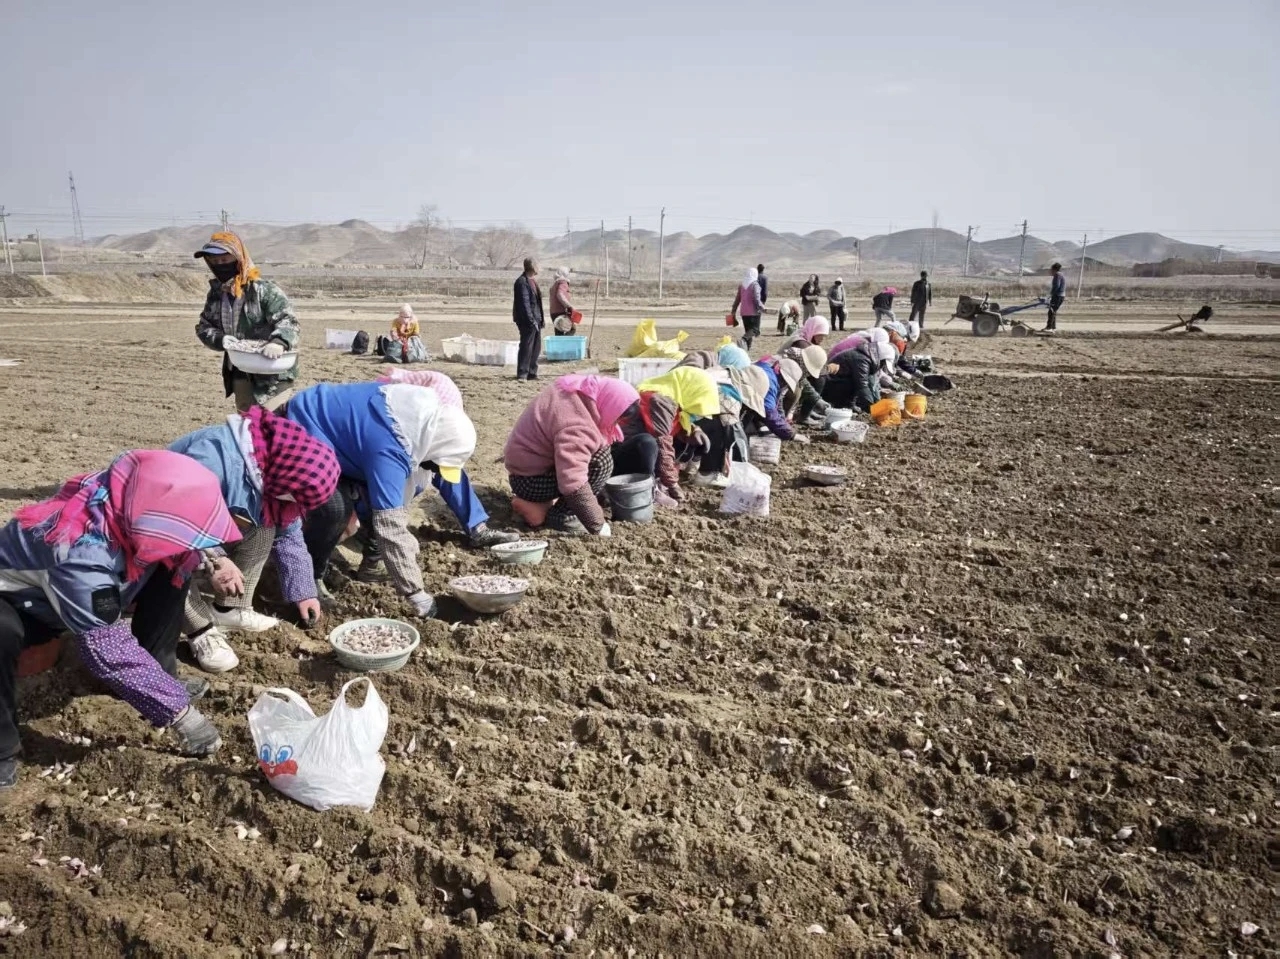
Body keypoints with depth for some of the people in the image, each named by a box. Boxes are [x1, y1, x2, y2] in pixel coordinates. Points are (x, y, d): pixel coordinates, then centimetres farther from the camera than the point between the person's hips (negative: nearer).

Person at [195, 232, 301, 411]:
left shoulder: (263, 289, -16)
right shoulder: (215, 293, 6)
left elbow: (288, 320, -24)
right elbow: (203, 326, 11)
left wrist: (278, 342, -46)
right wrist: (220, 339, -13)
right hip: (239, 371, 7)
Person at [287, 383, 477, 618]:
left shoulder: (426, 413, -12)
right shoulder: (388, 449, -38)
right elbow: (391, 527, -38)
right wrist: (416, 594, -34)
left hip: (333, 423, 9)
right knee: (335, 506, -27)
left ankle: (372, 564, 15)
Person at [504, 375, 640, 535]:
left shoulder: (580, 390, -5)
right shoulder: (577, 427, -33)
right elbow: (573, 485, -38)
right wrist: (597, 525, -29)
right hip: (530, 481, -10)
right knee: (602, 461, -22)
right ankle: (561, 515, -10)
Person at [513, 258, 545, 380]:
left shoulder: (533, 281, 17)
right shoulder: (522, 282, -13)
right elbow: (524, 303, -18)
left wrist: (541, 319, 17)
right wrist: (531, 320, -21)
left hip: (535, 320, 10)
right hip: (527, 321, -10)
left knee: (536, 347, 12)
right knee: (526, 347, -6)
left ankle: (532, 373, 20)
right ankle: (522, 374, 1)